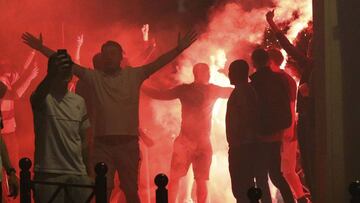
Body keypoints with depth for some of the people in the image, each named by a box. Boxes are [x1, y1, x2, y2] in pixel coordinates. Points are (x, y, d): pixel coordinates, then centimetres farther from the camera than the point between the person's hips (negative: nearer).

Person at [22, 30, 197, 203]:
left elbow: (158, 63, -6)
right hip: (102, 144, 1)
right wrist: (41, 48, -6)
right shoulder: (94, 77, 5)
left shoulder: (134, 75, 3)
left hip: (128, 143, -1)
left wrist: (179, 49, -19)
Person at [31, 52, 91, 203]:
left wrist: (87, 171, 14)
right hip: (48, 173, -4)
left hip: (77, 173, 4)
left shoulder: (79, 102, 12)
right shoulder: (43, 98, -2)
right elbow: (37, 97, -28)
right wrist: (52, 75, -46)